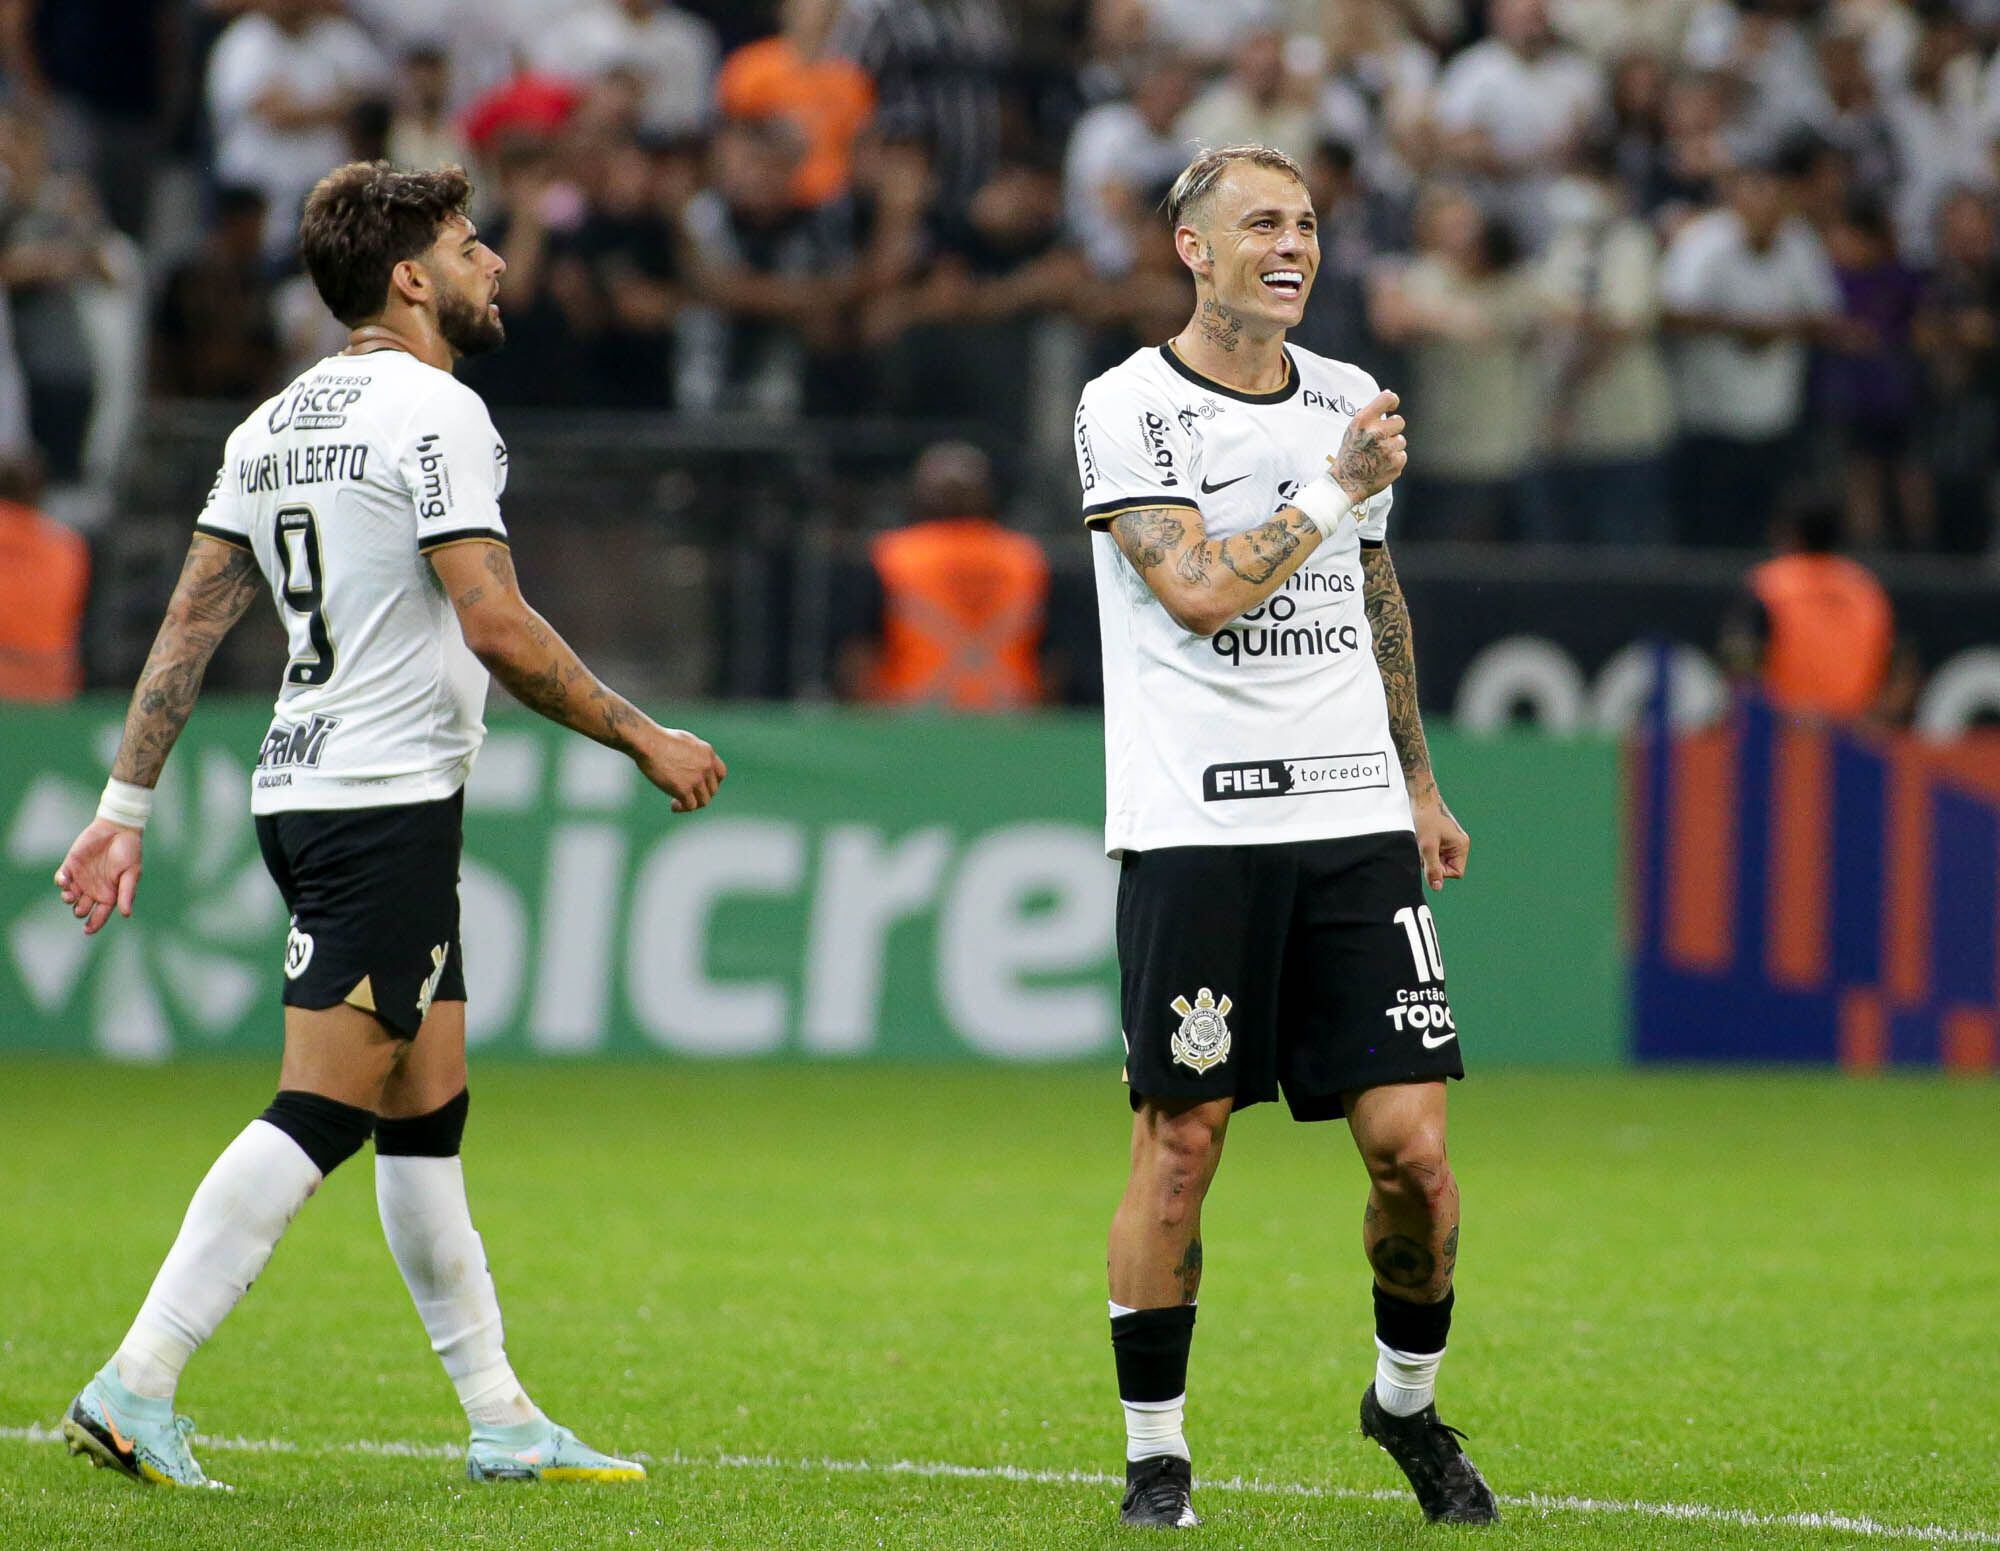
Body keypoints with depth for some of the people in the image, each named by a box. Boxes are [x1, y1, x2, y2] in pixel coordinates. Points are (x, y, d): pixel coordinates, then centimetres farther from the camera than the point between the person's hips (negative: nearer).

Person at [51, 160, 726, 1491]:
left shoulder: (278, 421, 13)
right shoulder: (433, 411, -12)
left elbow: (190, 622, 13)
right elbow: (497, 628, -18)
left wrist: (127, 808, 15)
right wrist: (646, 740, -9)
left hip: (307, 789, 9)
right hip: (389, 800, -9)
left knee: (429, 1115, 12)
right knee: (322, 1114, -10)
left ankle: (501, 1417, 15)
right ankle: (134, 1390, -15)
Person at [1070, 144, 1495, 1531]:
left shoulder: (1347, 401, 14)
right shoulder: (1131, 407, -5)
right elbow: (1202, 590, -17)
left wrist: (1418, 785, 25)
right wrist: (1336, 489, -11)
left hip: (1355, 816, 5)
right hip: (1196, 828, -4)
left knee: (1411, 1142, -3)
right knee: (1181, 1143, -3)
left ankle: (1409, 1400, 20)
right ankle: (1157, 1453, 9)